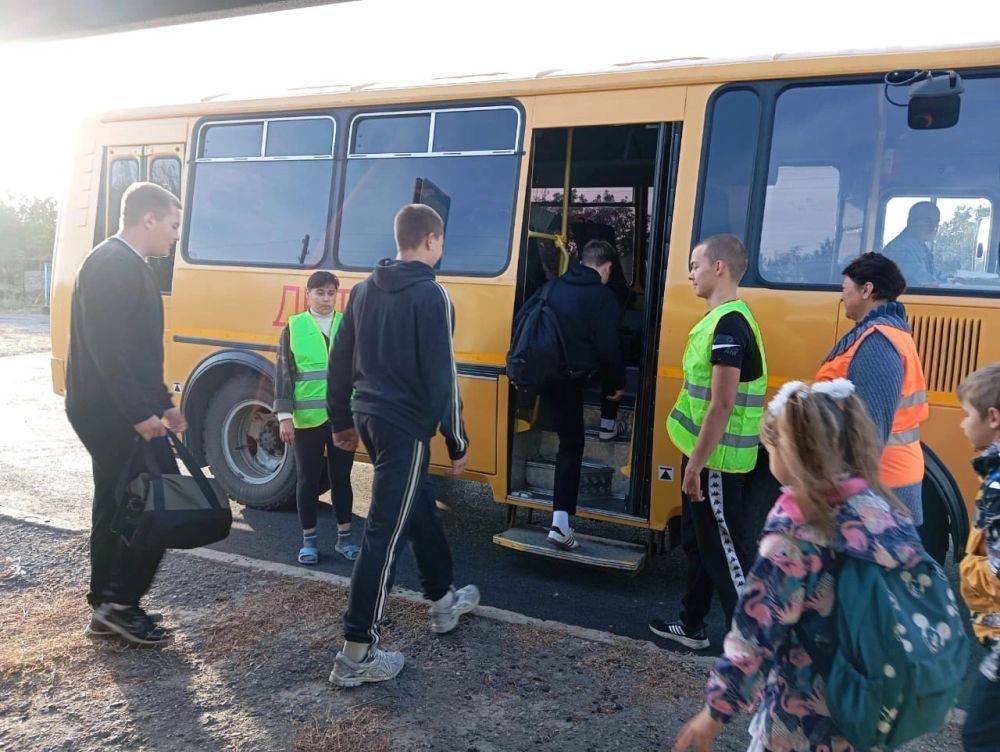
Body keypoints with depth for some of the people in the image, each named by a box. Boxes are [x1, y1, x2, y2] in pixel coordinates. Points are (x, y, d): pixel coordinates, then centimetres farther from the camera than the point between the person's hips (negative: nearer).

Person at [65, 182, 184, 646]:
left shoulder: (124, 264, 18)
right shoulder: (116, 264, -15)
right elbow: (108, 348, -23)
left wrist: (162, 403, 20)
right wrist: (140, 413, -24)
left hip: (109, 414, 11)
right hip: (116, 413, -11)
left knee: (115, 508, 15)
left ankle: (107, 608, 25)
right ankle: (120, 602, 3)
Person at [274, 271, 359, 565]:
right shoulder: (294, 327, 0)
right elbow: (283, 373, -1)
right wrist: (285, 416, -6)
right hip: (307, 418, -1)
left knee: (341, 477, 12)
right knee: (308, 480, 9)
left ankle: (344, 537, 24)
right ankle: (309, 540, 22)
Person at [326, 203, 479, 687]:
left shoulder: (365, 290, 9)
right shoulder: (429, 296, -14)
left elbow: (340, 360, 13)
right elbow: (440, 378, -17)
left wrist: (341, 420, 22)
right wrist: (458, 442, -9)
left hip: (369, 418, 9)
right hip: (405, 427, -8)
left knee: (419, 509, 24)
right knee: (384, 534, -3)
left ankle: (443, 601, 41)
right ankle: (356, 654, 5)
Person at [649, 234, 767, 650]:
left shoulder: (729, 324, -21)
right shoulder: (721, 318, 12)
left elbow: (722, 405, -25)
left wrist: (696, 465, -22)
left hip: (715, 461, -10)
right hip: (705, 454, 10)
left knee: (724, 551, -1)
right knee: (697, 541, 20)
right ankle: (692, 624, 35)